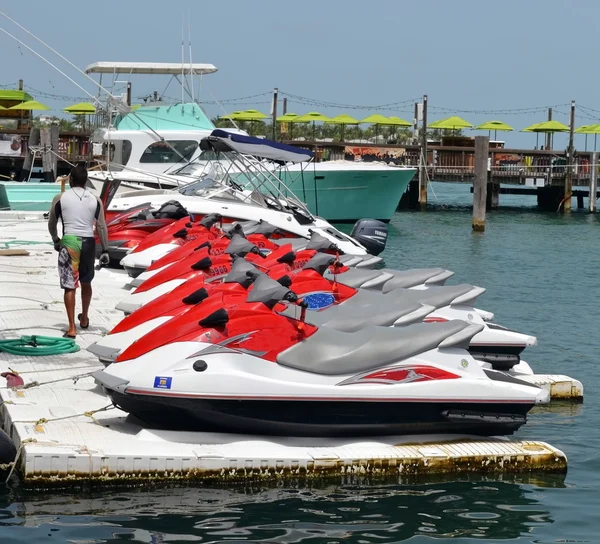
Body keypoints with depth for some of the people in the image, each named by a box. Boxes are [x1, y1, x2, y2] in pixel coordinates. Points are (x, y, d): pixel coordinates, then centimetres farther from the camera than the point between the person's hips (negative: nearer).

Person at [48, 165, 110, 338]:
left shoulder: (60, 198, -1)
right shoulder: (95, 200, 3)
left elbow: (52, 224, 10)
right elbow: (102, 227, 1)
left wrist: (55, 240, 29)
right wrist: (105, 251, 6)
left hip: (69, 241, -3)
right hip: (88, 242, 3)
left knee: (69, 286, -3)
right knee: (86, 283, 22)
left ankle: (72, 328, -11)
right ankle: (84, 319, 38)